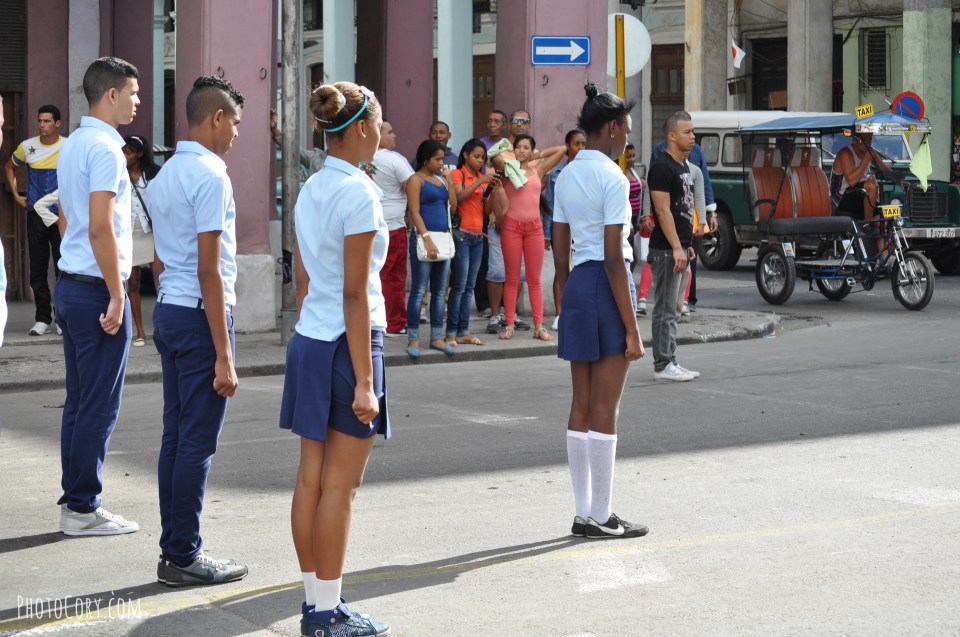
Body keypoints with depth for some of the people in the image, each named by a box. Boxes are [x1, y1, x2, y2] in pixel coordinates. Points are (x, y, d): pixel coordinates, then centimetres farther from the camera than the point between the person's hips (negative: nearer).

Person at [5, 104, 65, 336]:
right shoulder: (27, 147, 1)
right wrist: (16, 195, 11)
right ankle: (42, 318, 12)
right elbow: (10, 167, 19)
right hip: (36, 215, 2)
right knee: (38, 269, 4)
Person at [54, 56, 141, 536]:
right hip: (97, 290, -9)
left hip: (69, 285, 9)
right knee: (99, 406, -3)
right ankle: (84, 508, 1)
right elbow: (101, 227, -20)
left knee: (78, 402, 13)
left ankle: (73, 501, 17)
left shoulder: (71, 145, 15)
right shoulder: (104, 148, -14)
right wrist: (116, 296, -17)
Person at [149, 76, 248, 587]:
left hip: (167, 311, 9)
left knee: (175, 435, 12)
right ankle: (184, 556, 2)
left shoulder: (165, 174, 13)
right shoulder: (210, 177, -15)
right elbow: (209, 271, -19)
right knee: (197, 442, -3)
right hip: (200, 315, -9)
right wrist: (224, 356, -19)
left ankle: (173, 550, 17)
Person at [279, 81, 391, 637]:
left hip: (308, 341, 8)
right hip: (346, 344, -8)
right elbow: (354, 294, -18)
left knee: (311, 480, 11)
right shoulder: (358, 194, -15)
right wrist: (364, 381, -16)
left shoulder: (311, 190, 10)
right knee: (340, 487, 0)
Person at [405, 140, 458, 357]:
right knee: (419, 290, -6)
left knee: (440, 291, 9)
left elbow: (453, 205, 12)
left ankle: (437, 337, 14)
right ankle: (413, 339, -3)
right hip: (423, 237, -7)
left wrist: (449, 180, 6)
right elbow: (415, 212, -10)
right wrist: (427, 239, -19)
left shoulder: (440, 179, 17)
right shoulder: (416, 180, -3)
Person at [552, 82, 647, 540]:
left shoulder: (567, 176, 11)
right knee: (605, 412, -1)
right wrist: (632, 329, -15)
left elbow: (560, 251, 13)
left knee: (581, 407, 11)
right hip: (606, 285, -8)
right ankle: (600, 516, 5)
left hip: (575, 285, 8)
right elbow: (613, 258, -17)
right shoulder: (613, 178, -13)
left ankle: (584, 513, 17)